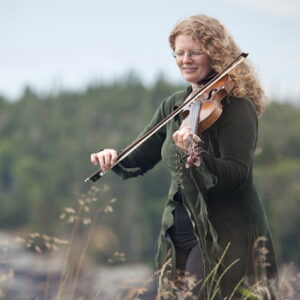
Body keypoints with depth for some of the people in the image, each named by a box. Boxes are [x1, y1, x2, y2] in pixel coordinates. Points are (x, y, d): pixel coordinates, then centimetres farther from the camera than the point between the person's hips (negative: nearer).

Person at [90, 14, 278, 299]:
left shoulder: (236, 107, -12)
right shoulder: (173, 105, 10)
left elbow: (236, 175, -22)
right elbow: (139, 160, 13)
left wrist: (195, 154, -39)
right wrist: (115, 158, -8)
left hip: (225, 236, -7)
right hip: (180, 236, 7)